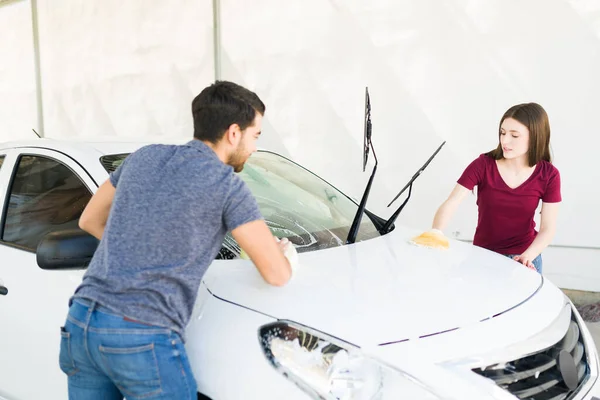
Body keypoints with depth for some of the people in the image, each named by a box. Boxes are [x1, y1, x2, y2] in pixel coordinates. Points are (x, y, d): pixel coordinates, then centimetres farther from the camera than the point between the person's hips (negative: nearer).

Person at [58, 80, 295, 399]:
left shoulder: (144, 157, 12)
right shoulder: (227, 184, -6)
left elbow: (89, 221, 24)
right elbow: (277, 274, -4)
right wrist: (280, 253, 19)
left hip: (80, 322, 7)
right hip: (143, 337, -7)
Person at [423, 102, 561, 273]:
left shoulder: (548, 175, -12)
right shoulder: (482, 165, -15)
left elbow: (548, 228, -10)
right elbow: (450, 204, -21)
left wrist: (527, 256, -27)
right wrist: (435, 232, -40)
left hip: (522, 258, 0)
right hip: (483, 254, 0)